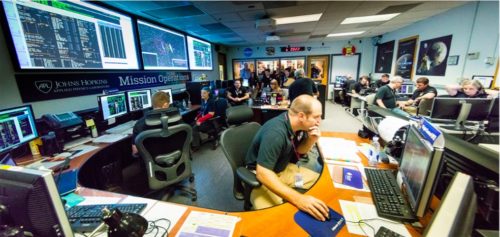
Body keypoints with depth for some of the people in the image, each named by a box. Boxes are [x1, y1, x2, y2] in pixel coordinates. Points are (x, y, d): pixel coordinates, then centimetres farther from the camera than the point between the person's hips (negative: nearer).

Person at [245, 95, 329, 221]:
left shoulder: (298, 124, -7)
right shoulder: (275, 132, -33)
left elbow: (300, 150, 9)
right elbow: (263, 173, -36)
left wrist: (311, 140, -14)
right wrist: (298, 199, -44)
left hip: (284, 169, 8)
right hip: (262, 176, -7)